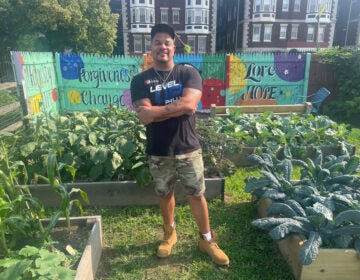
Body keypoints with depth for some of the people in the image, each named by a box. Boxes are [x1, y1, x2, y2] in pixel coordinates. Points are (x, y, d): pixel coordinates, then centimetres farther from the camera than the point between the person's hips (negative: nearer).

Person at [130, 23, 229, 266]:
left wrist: (156, 110, -18)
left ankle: (207, 240, 32)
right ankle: (169, 234, 43)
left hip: (188, 149, -1)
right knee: (165, 195, 18)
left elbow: (190, 105, -21)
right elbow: (145, 117, -16)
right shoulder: (140, 80, -2)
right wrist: (177, 108, -18)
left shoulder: (189, 73, -3)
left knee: (197, 195, 11)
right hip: (159, 152, 1)